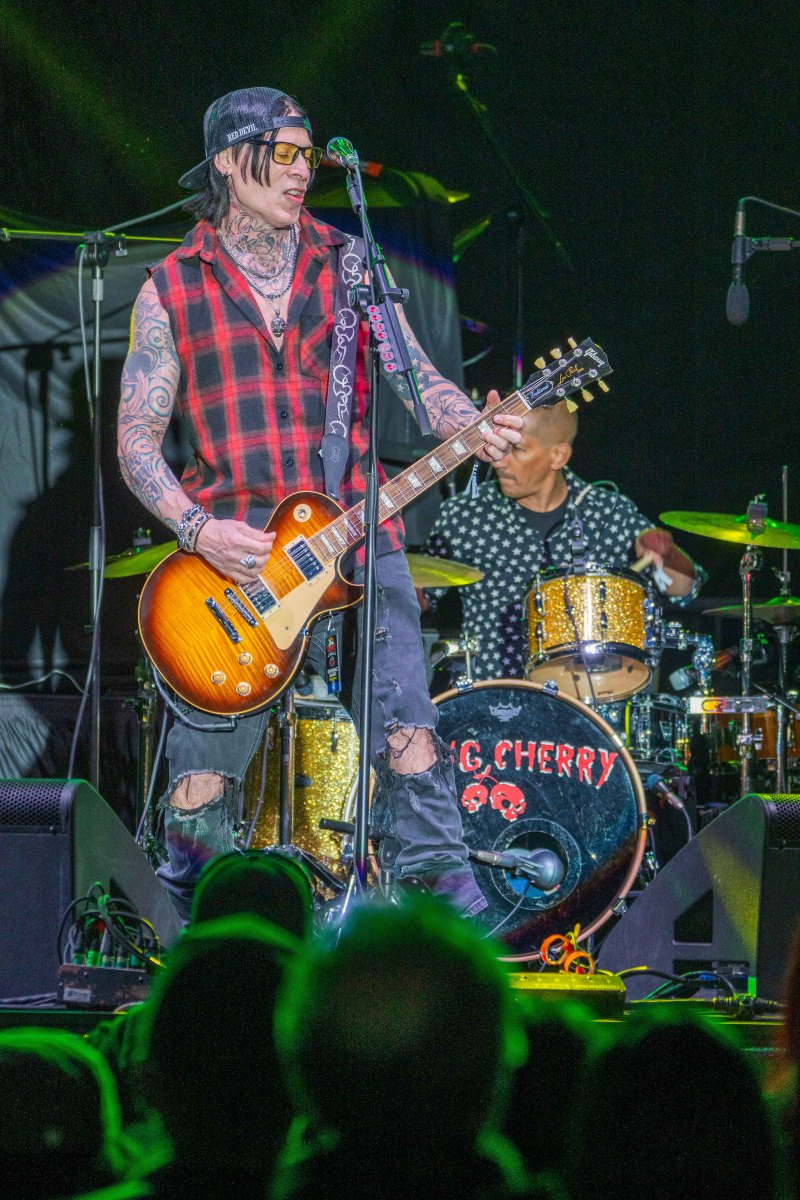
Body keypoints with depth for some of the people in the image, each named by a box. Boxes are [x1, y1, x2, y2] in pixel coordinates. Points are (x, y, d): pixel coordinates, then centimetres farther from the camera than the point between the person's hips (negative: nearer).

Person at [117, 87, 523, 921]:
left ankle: (447, 903, -8)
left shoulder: (347, 269, 11)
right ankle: (185, 930, 13)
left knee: (408, 730, -11)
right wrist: (197, 531, -12)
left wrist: (473, 429, -18)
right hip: (229, 552, -1)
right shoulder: (171, 291, 6)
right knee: (205, 771, -1)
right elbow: (136, 437, 4)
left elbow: (416, 375, 4)